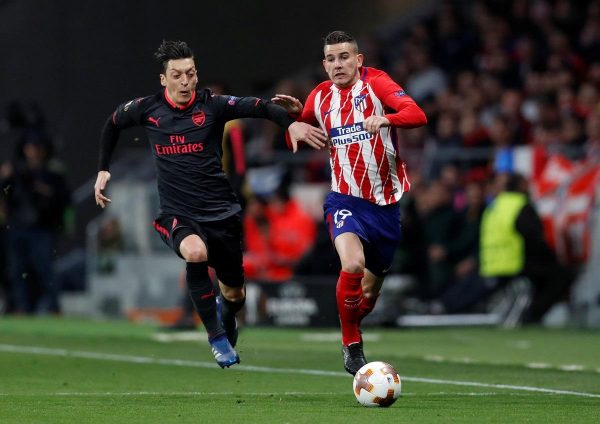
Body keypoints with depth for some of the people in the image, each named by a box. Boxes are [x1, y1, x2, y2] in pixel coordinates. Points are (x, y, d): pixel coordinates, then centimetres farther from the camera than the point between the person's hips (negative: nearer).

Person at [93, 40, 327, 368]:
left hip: (221, 212, 1)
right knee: (195, 253, -36)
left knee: (235, 294, 10)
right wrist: (103, 170, 16)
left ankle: (226, 314, 53)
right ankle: (216, 336, -14)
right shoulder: (147, 109, -1)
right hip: (177, 215, -1)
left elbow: (260, 107, -18)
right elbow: (112, 124, 19)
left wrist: (291, 123, -35)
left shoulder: (212, 105, -5)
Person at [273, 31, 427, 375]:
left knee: (371, 289, 12)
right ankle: (351, 345, -11)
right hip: (346, 200, 0)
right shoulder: (320, 97, 5)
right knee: (353, 264, -28)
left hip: (386, 201, 0)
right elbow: (297, 144, 17)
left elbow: (417, 115, -21)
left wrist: (385, 118, -40)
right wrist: (295, 115, -3)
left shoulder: (376, 83, -7)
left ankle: (352, 333, 43)